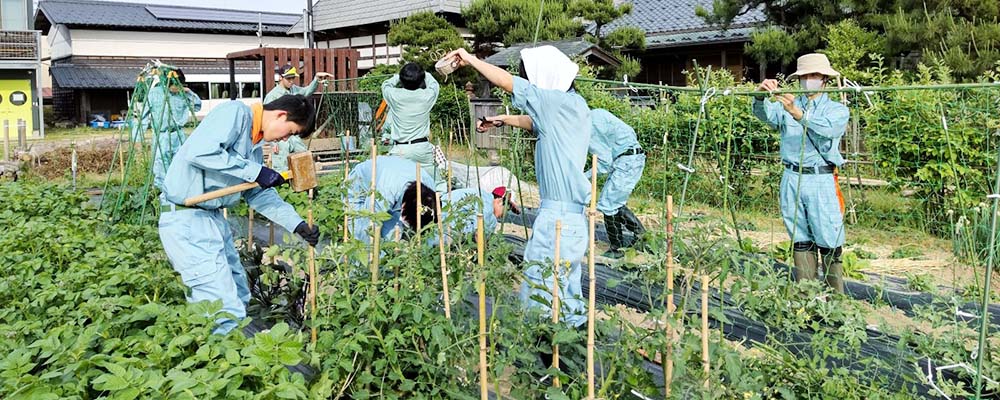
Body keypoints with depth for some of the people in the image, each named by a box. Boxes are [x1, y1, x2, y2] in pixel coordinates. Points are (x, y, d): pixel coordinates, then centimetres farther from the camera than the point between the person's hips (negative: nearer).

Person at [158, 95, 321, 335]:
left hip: (213, 217, 10)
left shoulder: (255, 143, 14)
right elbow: (199, 153, -26)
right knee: (226, 313, -11)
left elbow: (259, 194, 18)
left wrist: (298, 225, 11)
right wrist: (255, 171, -20)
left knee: (239, 297, 18)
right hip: (186, 218, -10)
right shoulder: (236, 113, -13)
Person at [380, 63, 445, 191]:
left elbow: (385, 85, 19)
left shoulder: (395, 95, -5)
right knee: (435, 184, 7)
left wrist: (399, 76, 32)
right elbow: (435, 85, 20)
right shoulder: (427, 96, -4)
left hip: (399, 151, -1)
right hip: (423, 148, 1)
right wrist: (424, 74, 36)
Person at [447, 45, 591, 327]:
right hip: (574, 208, 10)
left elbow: (505, 81, -9)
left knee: (541, 283, -6)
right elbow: (535, 123, 31)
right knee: (567, 280, 17)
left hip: (558, 210, -10)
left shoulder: (556, 100, -13)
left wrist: (470, 59, 3)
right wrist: (502, 120, 32)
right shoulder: (574, 104, 13)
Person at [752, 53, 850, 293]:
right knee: (801, 241, 8)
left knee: (829, 243, -4)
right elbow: (764, 113, -6)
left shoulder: (837, 110, 5)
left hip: (821, 181, -3)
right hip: (792, 180, 3)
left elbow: (827, 128, -17)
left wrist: (800, 115, -32)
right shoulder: (787, 106, 13)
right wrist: (761, 96, -27)